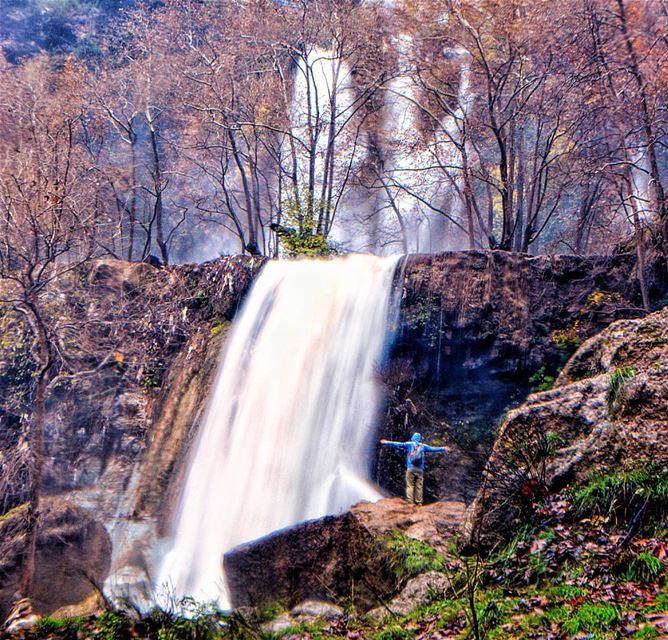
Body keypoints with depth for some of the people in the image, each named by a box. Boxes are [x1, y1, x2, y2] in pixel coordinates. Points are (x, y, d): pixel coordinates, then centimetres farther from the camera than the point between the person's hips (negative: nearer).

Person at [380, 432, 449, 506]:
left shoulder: (409, 444, 5)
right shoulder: (423, 446, 11)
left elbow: (398, 444, 3)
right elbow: (433, 449, 19)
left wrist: (386, 442, 9)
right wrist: (443, 448, 33)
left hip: (411, 468, -1)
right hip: (420, 469, 1)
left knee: (410, 486, -1)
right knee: (419, 486, 5)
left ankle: (410, 501, -9)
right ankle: (418, 502, 4)